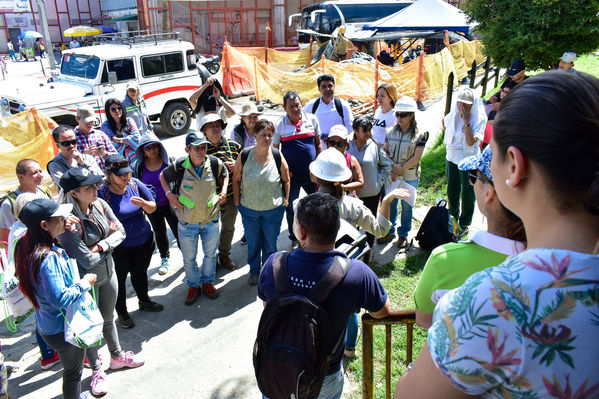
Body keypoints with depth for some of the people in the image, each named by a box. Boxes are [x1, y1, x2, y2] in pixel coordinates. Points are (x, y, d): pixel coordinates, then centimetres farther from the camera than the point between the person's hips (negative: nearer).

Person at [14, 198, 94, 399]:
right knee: (73, 373, 15)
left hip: (46, 323, 9)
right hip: (64, 329, -9)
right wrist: (84, 283, -18)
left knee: (70, 368, 30)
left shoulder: (26, 246, -5)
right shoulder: (48, 258, -34)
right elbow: (60, 298, -33)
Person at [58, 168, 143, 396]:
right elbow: (87, 261, -26)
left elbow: (120, 231, -5)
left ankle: (117, 356, 48)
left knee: (108, 318, 25)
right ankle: (96, 371, 37)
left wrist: (101, 245, -21)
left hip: (108, 271, 6)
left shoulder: (100, 205, -10)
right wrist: (109, 241, -11)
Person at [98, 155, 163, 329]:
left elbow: (152, 208, -1)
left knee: (140, 272, 24)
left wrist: (143, 203, -21)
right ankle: (122, 313, 35)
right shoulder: (102, 193, -20)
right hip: (119, 248, -4)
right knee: (119, 278, 13)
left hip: (144, 241, 4)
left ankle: (144, 301, 49)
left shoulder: (135, 184, -8)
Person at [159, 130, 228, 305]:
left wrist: (223, 192, -3)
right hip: (187, 222, -1)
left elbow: (225, 174, 11)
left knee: (210, 253, 19)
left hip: (211, 220, 1)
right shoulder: (179, 166, -17)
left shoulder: (215, 163, -12)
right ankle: (193, 286, 38)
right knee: (188, 257, 14)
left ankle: (207, 282, 43)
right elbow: (163, 176, 4)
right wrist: (169, 194, -9)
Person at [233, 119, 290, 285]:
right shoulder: (244, 156, -11)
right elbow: (236, 179, 0)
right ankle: (254, 270, 41)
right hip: (249, 209, 0)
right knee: (253, 243, 17)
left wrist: (285, 200, 2)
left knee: (270, 243, 15)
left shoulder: (278, 156, -10)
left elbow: (286, 180, 2)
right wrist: (237, 201, 0)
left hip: (273, 209, 0)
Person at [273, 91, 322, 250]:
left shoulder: (312, 119, 1)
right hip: (291, 174, -2)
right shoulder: (279, 125, -6)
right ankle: (294, 238, 27)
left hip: (311, 171, 2)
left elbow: (318, 144, 9)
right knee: (291, 207, 7)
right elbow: (274, 150, 0)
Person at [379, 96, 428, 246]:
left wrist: (400, 171, -14)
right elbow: (385, 151, 4)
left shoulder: (420, 135, -9)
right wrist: (393, 165, -12)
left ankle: (403, 234, 25)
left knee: (406, 205, 8)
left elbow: (416, 157, -12)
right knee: (390, 203, 11)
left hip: (409, 177, -3)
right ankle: (390, 231, 29)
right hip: (391, 176, 3)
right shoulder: (391, 131, 3)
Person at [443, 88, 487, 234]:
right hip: (452, 158, 6)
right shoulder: (453, 115, 0)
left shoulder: (479, 119, -16)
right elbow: (444, 121, 25)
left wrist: (466, 122, -27)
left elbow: (471, 142, -27)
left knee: (467, 193, 5)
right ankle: (453, 217, 39)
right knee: (452, 191, 19)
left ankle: (464, 223, 19)